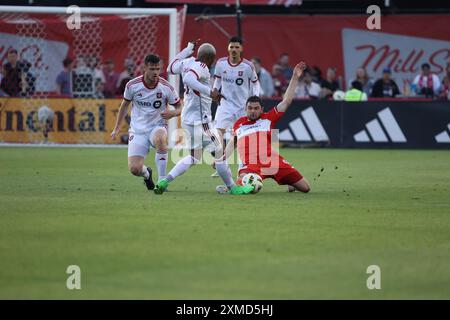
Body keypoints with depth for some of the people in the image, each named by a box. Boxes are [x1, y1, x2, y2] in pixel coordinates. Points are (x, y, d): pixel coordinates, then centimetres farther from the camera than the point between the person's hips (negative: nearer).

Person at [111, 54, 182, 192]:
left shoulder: (166, 87, -11)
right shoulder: (132, 85, -8)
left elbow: (179, 107, 0)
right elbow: (125, 105, 11)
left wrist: (172, 113, -24)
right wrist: (117, 128, 16)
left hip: (157, 127, -1)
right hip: (138, 131, 1)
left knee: (160, 138, -40)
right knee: (134, 169, -14)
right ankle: (147, 174, 27)